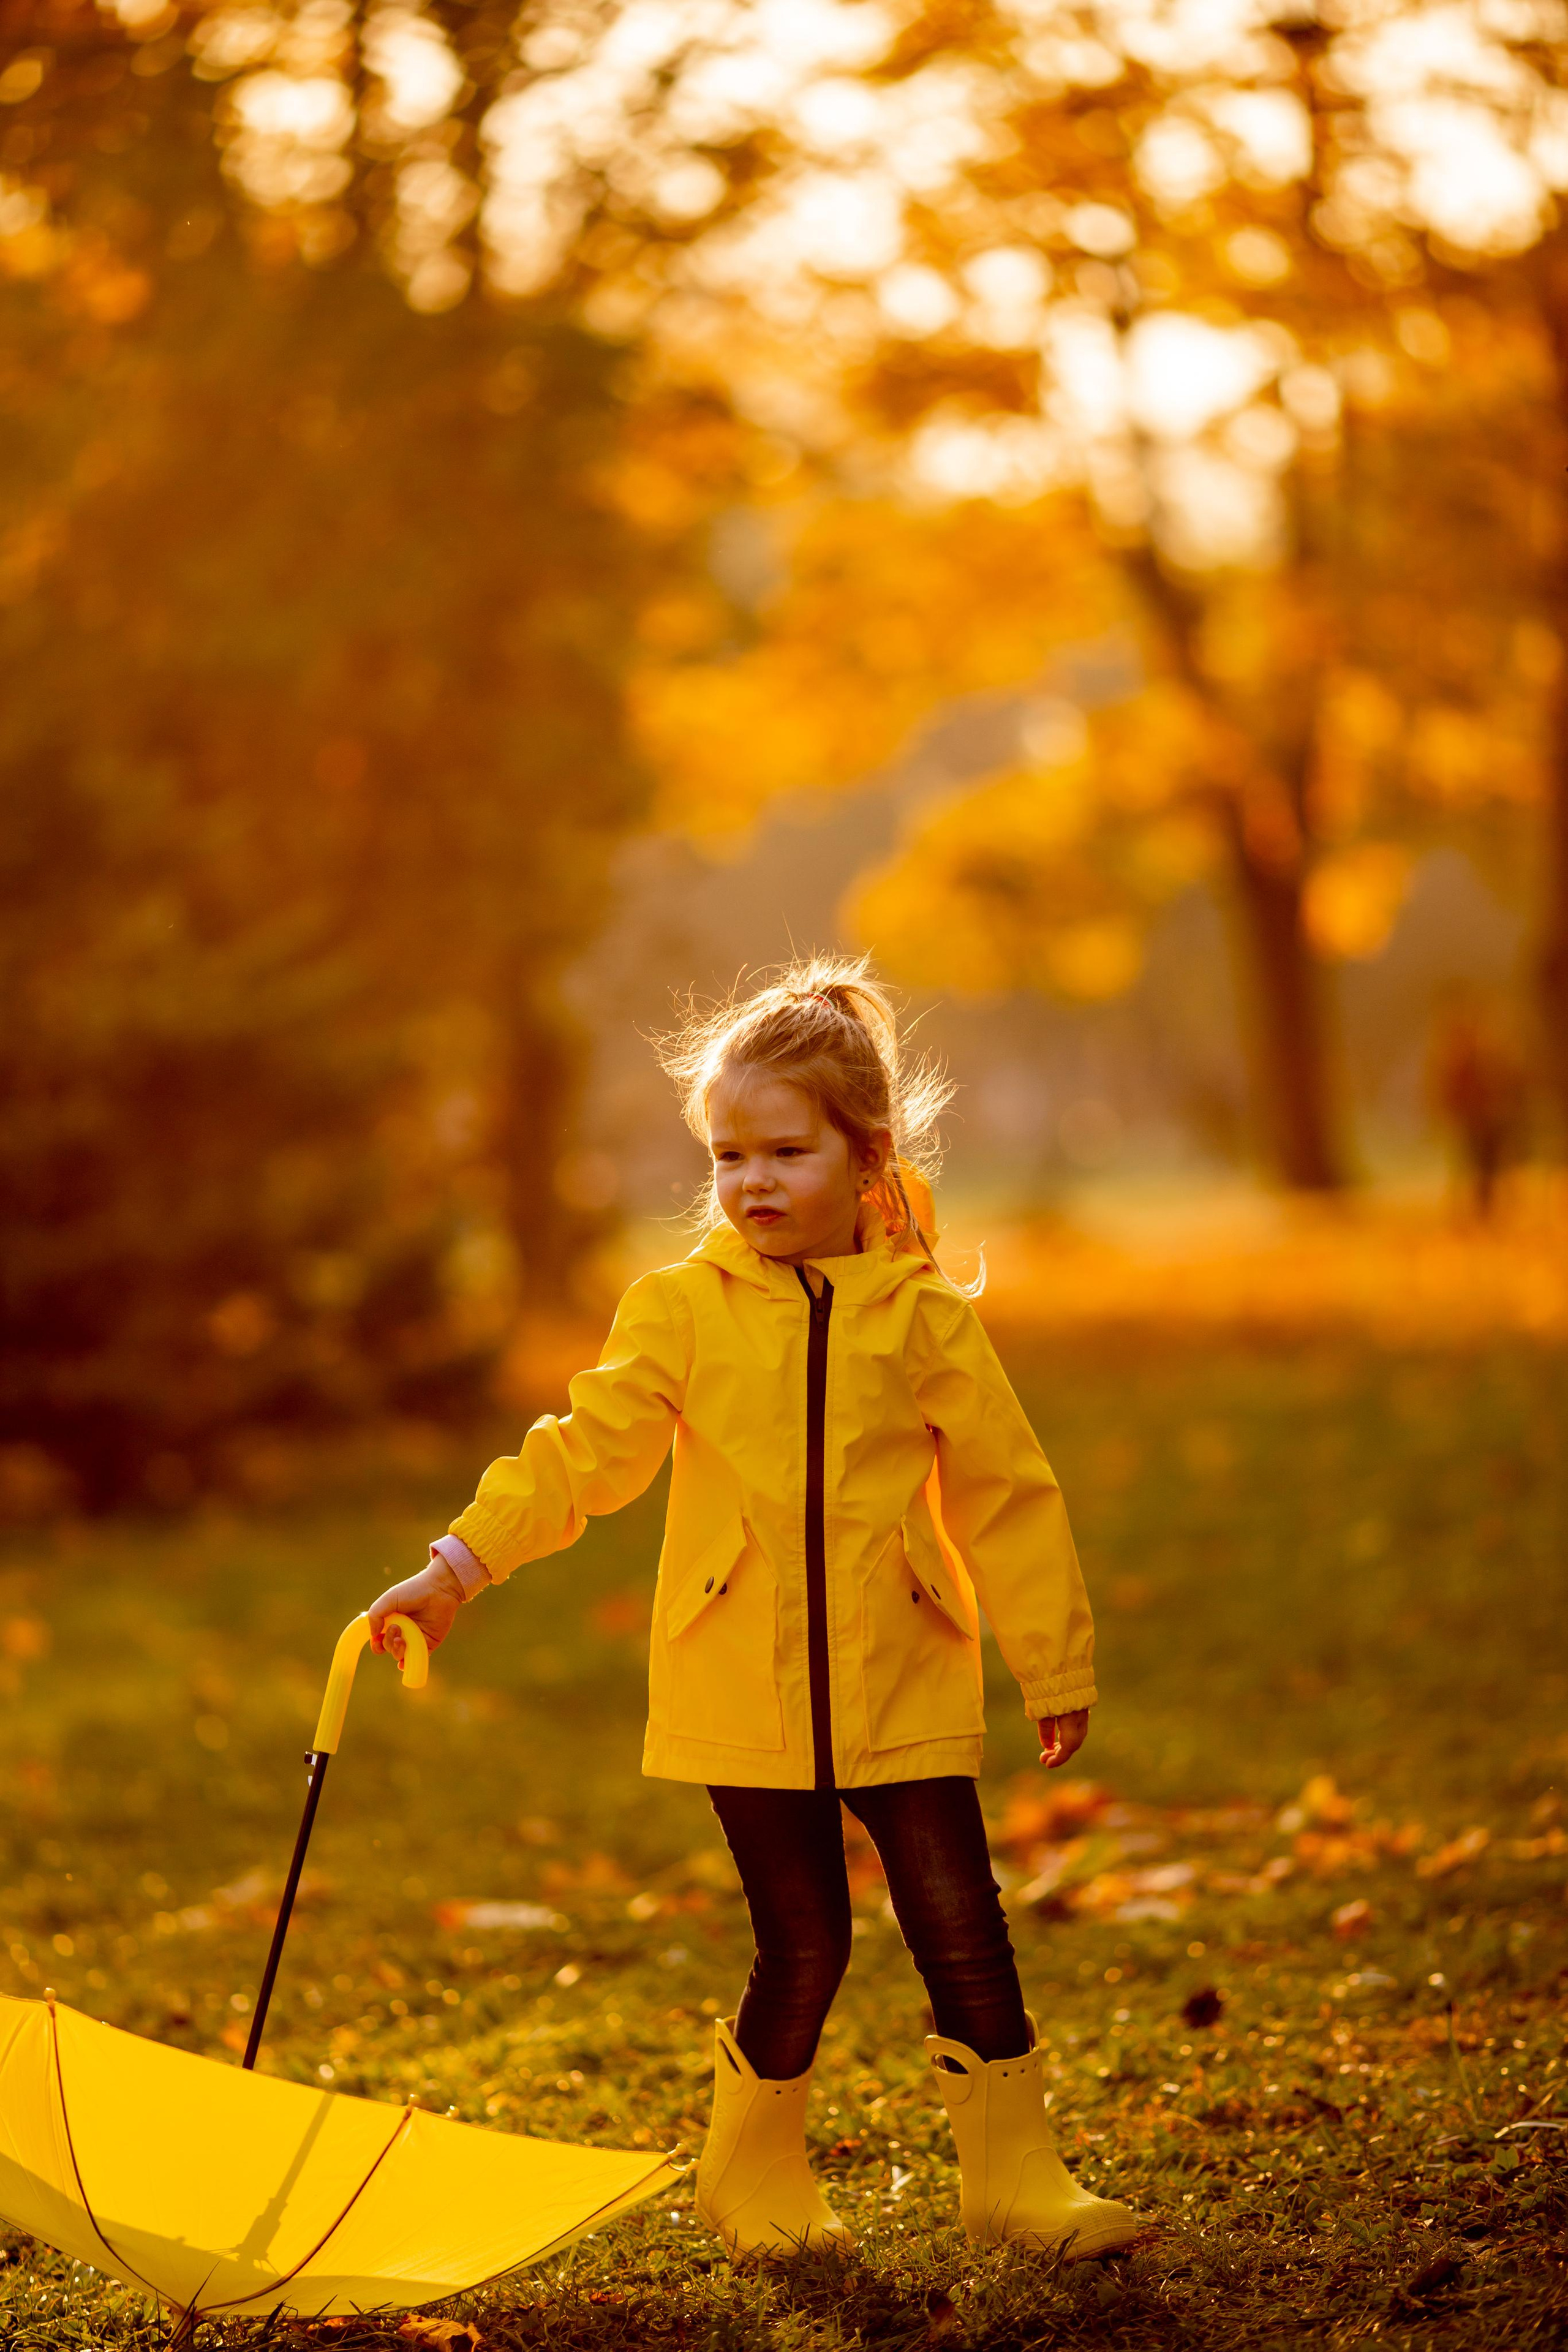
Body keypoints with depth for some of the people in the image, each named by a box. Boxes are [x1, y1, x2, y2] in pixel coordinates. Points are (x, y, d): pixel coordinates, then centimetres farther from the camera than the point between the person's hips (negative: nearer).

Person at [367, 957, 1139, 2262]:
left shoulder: (925, 1316, 1)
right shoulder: (682, 1309, 1)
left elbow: (1008, 1494, 6)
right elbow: (583, 1453, 1)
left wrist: (1057, 1665, 8)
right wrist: (458, 1567, -9)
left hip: (904, 1687, 1)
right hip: (747, 1696, -1)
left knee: (964, 1931, -1)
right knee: (805, 1946, 2)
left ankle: (1015, 2172, 14)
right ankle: (754, 2178, 23)